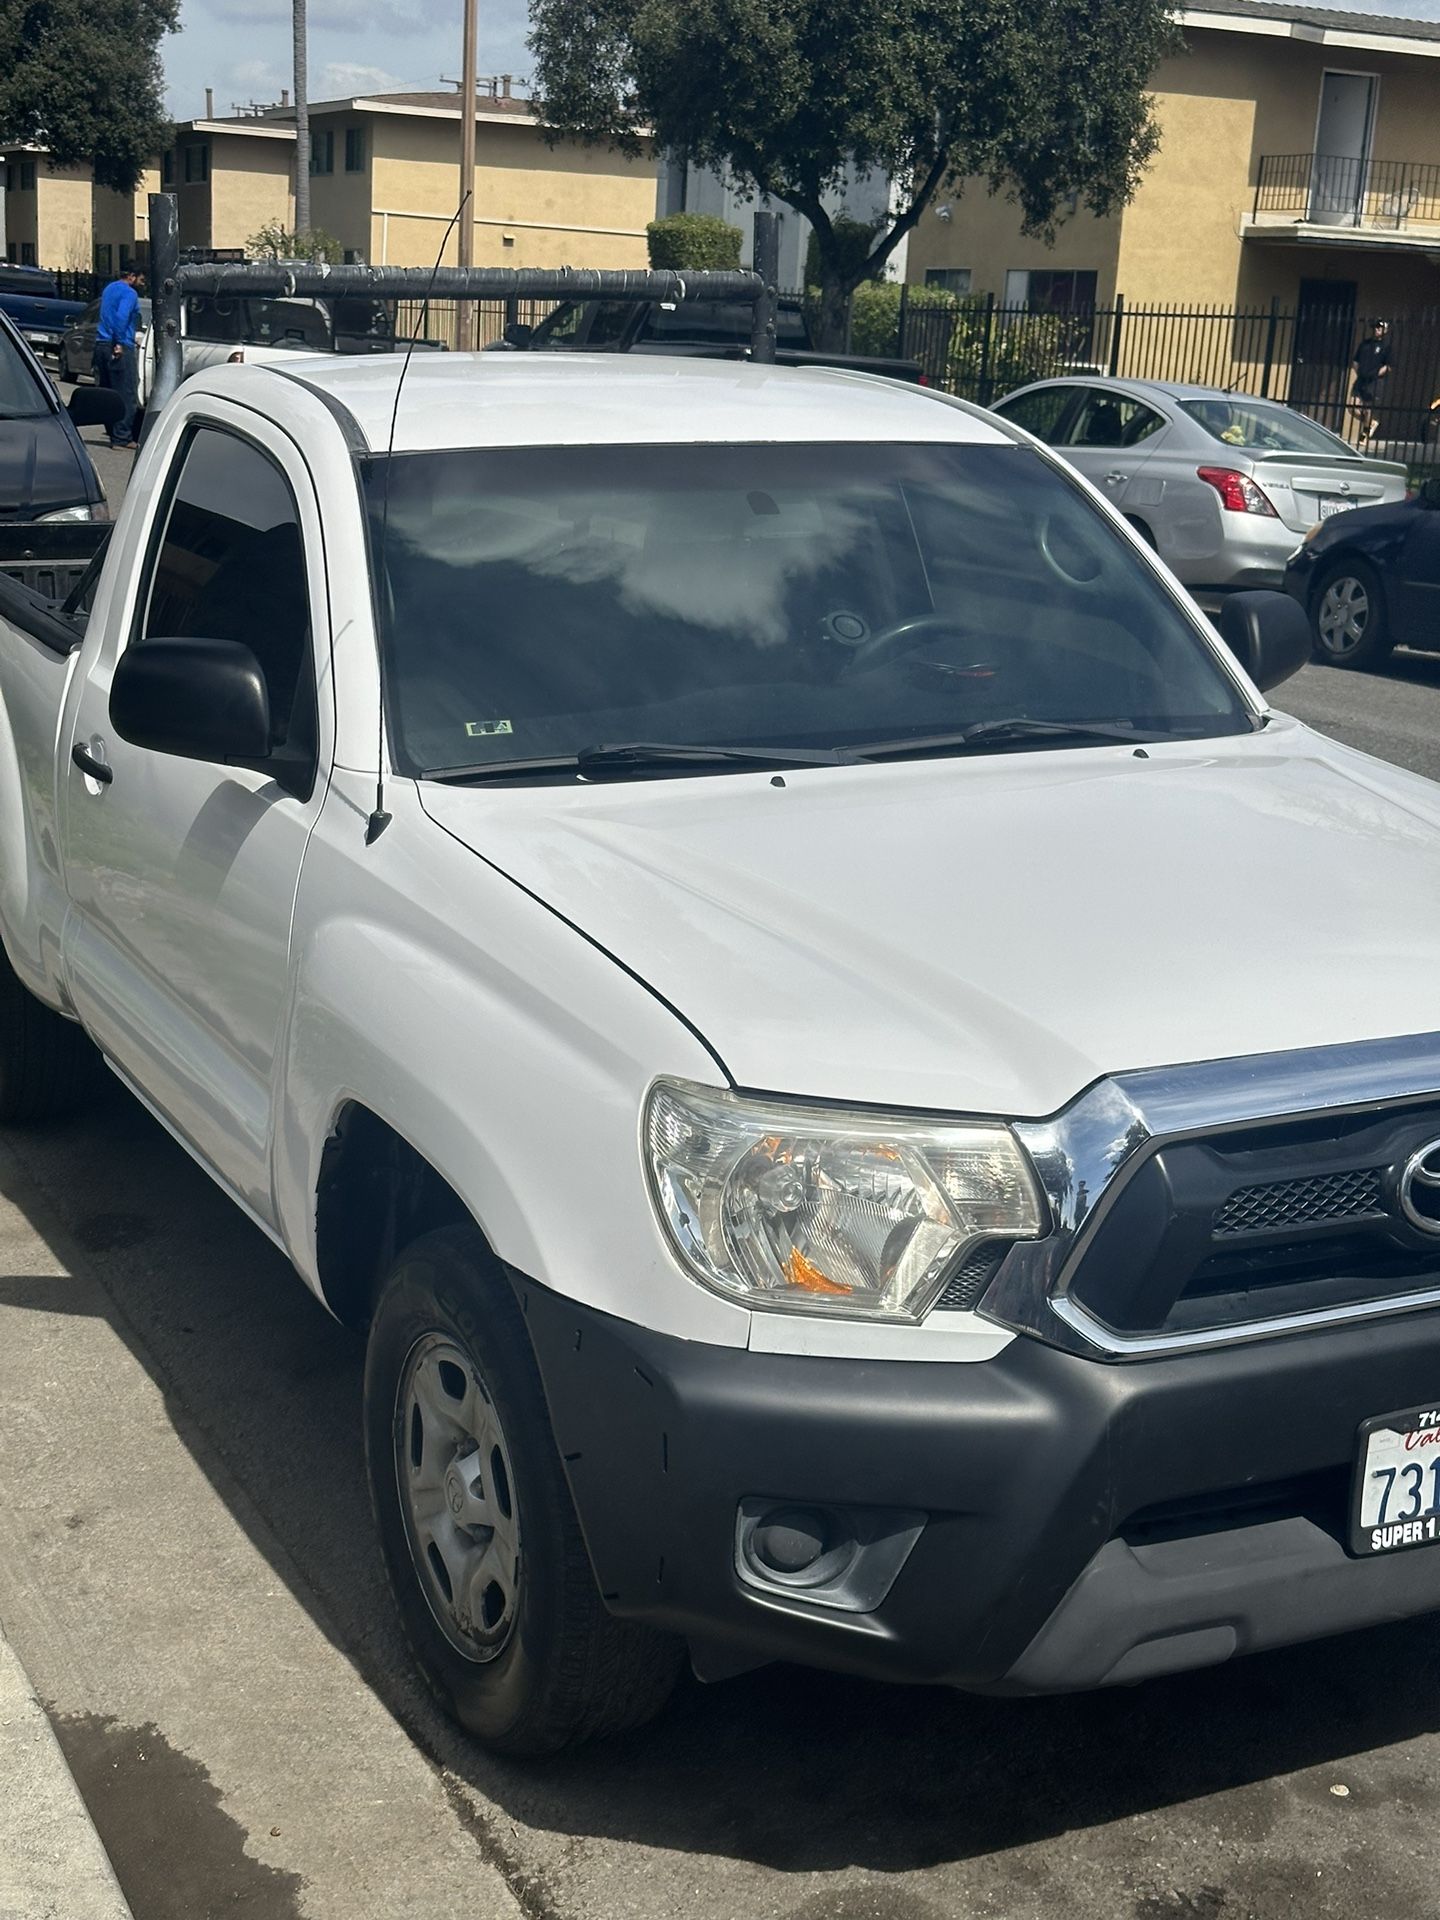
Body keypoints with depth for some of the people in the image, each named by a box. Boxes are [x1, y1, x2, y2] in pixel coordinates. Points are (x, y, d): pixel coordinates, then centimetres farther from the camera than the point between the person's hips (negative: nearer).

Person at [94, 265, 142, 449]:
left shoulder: (109, 289, 19)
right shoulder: (129, 293, -10)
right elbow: (121, 317, -23)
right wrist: (120, 343, -22)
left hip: (101, 344, 9)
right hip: (120, 349, -9)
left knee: (107, 392, 11)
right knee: (126, 394, -6)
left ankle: (115, 433, 16)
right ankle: (122, 437, -8)